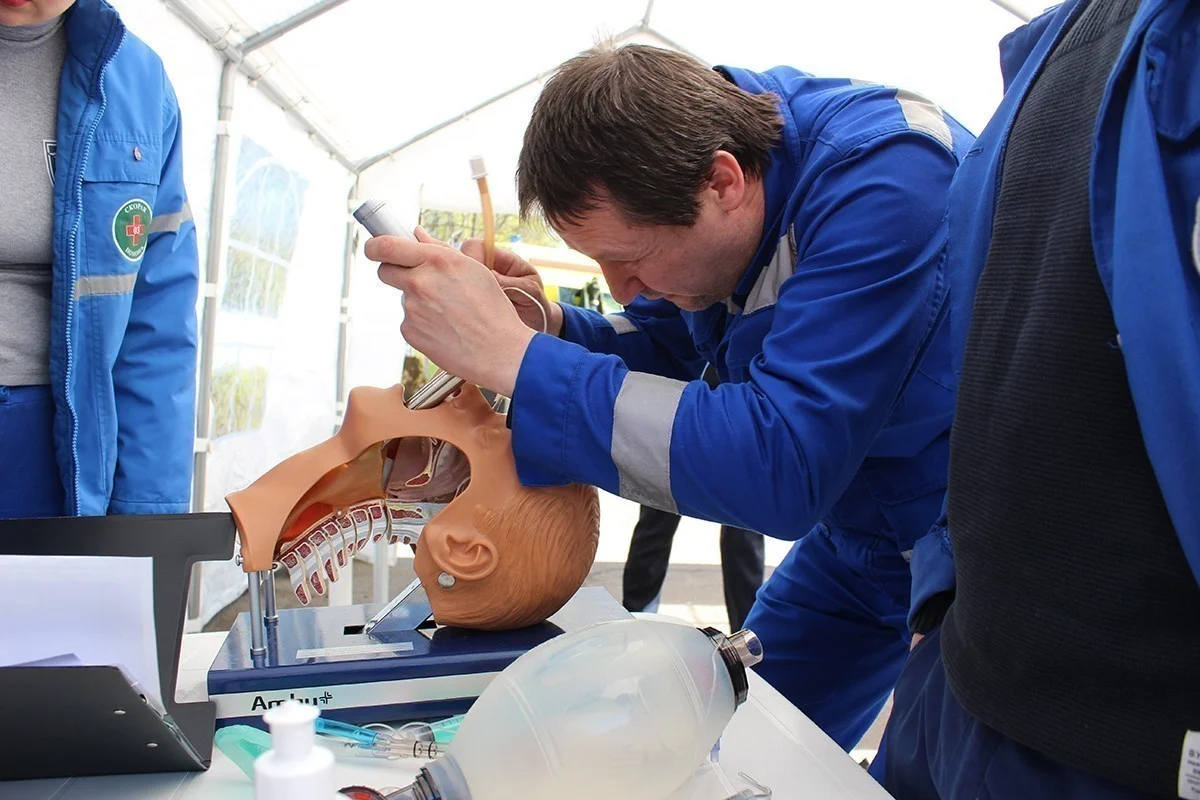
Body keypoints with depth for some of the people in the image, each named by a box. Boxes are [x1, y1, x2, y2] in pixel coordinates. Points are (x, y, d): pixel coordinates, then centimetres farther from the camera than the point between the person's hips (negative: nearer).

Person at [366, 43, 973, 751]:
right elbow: (668, 347, 5)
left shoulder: (882, 178, -34)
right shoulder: (703, 137, -9)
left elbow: (781, 467, -40)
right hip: (854, 536, 7)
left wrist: (513, 356, -38)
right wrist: (549, 327, -16)